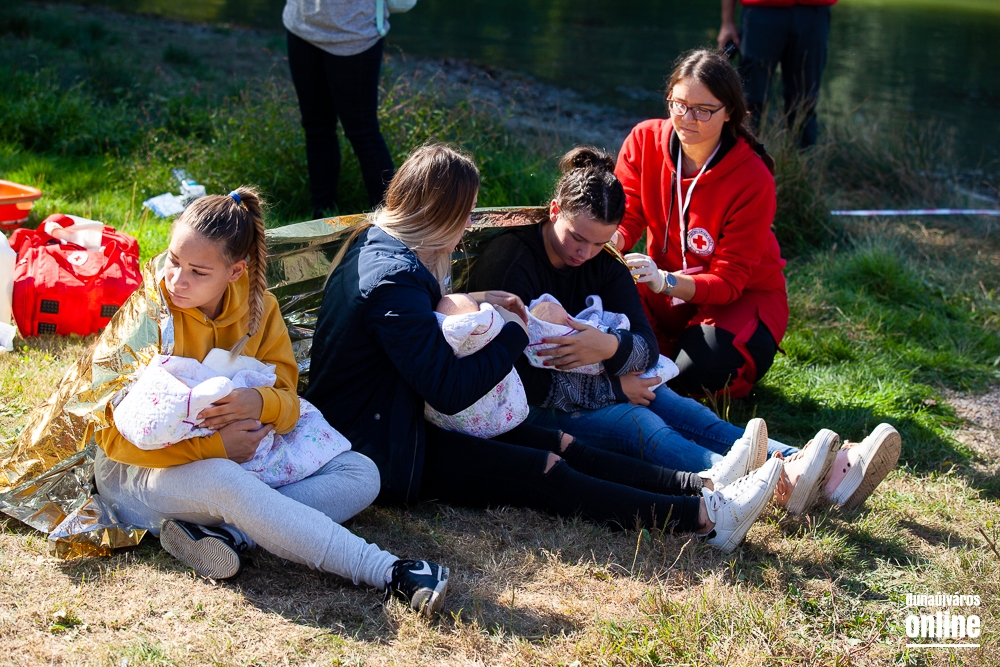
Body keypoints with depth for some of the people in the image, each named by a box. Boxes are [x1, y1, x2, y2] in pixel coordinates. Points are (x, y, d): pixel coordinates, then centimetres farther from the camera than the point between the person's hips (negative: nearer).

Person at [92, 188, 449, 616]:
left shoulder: (258, 308, -3)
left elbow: (287, 402, -4)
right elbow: (113, 433, -20)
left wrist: (261, 403, -30)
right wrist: (214, 445, -29)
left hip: (238, 458, 6)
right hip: (148, 469, -5)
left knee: (360, 475, -9)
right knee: (223, 481, -40)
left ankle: (225, 534, -33)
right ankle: (388, 572, -42)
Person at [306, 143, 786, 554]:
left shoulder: (374, 242, 7)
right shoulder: (393, 281, -26)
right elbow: (451, 391, -28)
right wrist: (513, 333, -14)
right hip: (379, 453, -10)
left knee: (559, 444, 2)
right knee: (545, 472, -14)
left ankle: (698, 485, -2)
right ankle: (706, 516, -14)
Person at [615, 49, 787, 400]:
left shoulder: (753, 179, -24)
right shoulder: (645, 140, -11)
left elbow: (729, 281, -24)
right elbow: (624, 218, -11)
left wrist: (664, 281, -43)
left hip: (742, 296, -3)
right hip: (665, 290, 4)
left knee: (697, 372, -31)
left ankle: (743, 359, 7)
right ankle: (675, 345, 5)